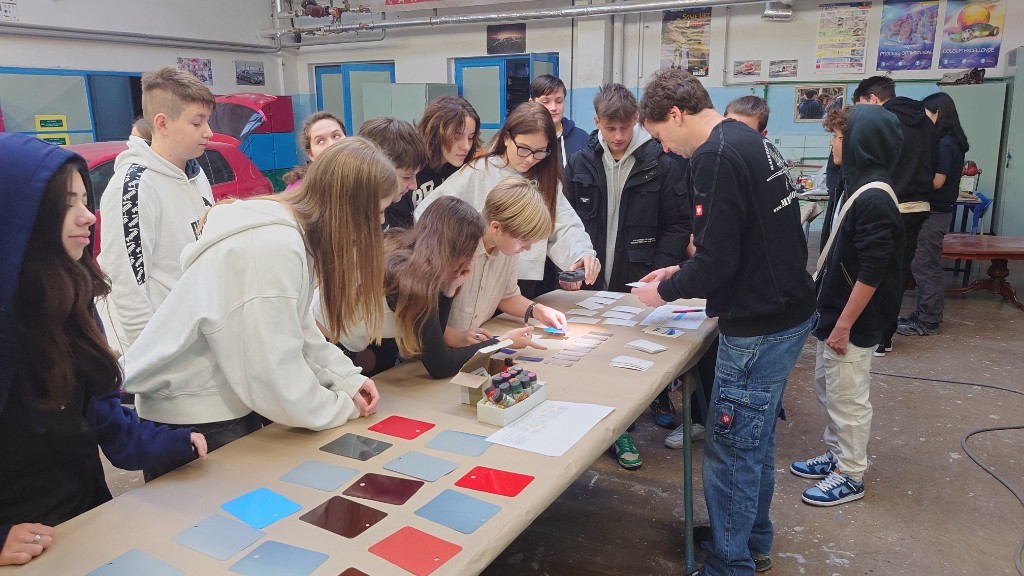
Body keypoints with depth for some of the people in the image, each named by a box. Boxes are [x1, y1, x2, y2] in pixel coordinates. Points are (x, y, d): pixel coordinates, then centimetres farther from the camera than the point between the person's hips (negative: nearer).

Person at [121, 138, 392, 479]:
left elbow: (297, 329, 7)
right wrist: (344, 408, -12)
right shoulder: (272, 249, -30)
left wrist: (348, 378, -3)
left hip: (227, 402, 9)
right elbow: (276, 374, -27)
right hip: (191, 420, -9)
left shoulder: (292, 231, 0)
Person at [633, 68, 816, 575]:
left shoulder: (715, 156, -19)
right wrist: (681, 272, 16)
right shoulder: (752, 141, 12)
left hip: (760, 328, -10)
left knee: (731, 448, 3)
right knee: (756, 439, 22)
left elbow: (718, 260, -22)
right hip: (788, 311, 10)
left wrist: (665, 291, -5)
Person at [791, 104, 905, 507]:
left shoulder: (874, 199, -22)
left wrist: (844, 325, -20)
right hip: (835, 311, 10)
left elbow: (871, 273, -24)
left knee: (848, 398, 4)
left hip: (853, 322, -9)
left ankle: (850, 476, 19)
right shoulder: (858, 187, 8)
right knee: (827, 389, 20)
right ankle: (837, 455, 36)